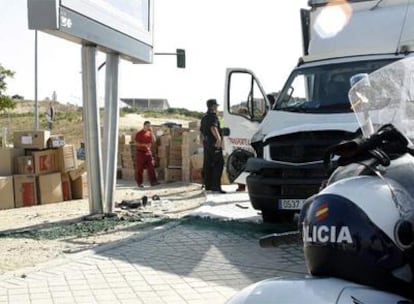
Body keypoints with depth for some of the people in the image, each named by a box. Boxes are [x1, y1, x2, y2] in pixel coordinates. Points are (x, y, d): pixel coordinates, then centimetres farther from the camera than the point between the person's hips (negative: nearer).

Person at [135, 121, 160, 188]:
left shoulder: (150, 133, 9)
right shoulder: (139, 133, -5)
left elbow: (153, 140, -1)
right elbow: (136, 143, -9)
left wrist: (151, 132, -8)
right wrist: (144, 145, -20)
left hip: (148, 152, 4)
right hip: (140, 152, -4)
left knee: (151, 167, -5)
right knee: (139, 169, 2)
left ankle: (153, 181, -8)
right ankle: (139, 183, 10)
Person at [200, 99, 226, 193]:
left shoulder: (204, 116, 20)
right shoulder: (213, 115, -9)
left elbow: (201, 130, 25)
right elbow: (213, 128, -25)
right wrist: (218, 138, -35)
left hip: (206, 142, 10)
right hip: (214, 143, -10)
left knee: (207, 164, 10)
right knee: (218, 163, -11)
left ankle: (207, 185, 13)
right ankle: (216, 185, -18)